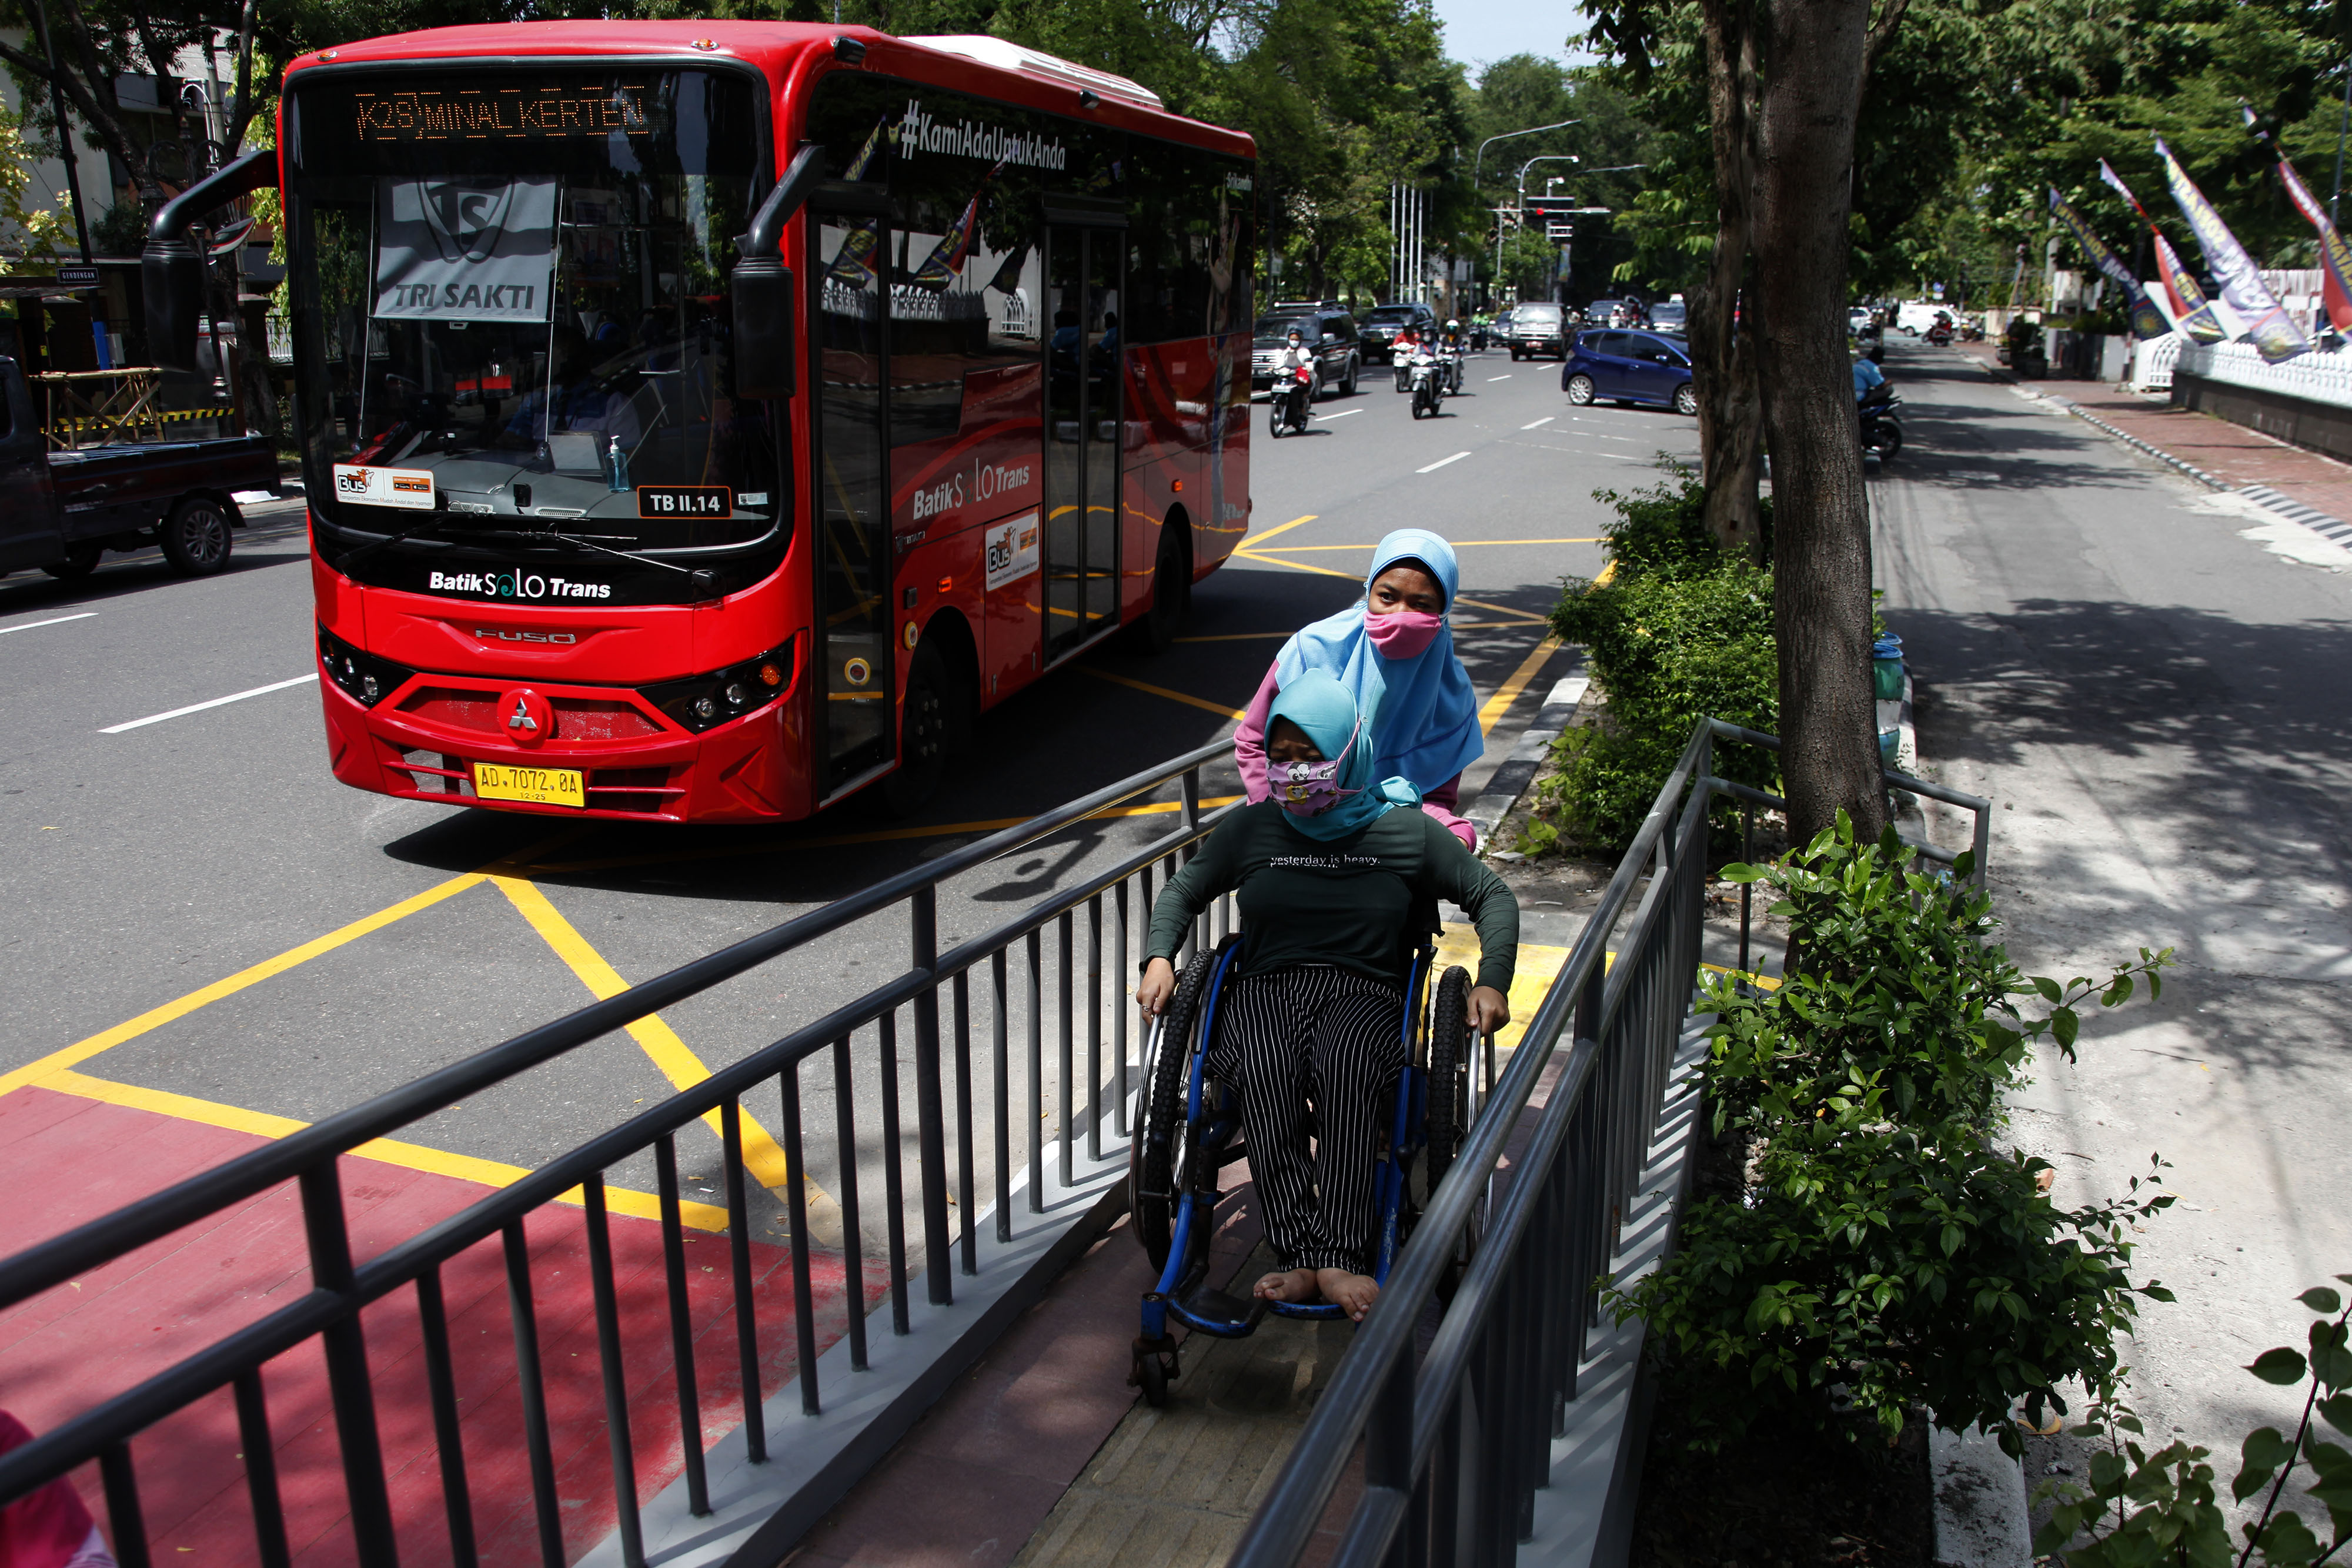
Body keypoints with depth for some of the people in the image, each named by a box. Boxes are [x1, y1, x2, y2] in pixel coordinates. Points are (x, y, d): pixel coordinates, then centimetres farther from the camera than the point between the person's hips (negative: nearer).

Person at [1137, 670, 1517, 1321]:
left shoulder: (1405, 832, 8)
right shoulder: (1253, 828, 13)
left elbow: (1492, 896, 14)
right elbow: (1183, 889, 24)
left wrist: (1492, 983, -2)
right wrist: (1159, 959, 4)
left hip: (1364, 992, -1)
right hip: (1265, 989, 1)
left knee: (1345, 1067, -39)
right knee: (1264, 1069, -36)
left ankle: (1340, 1259, -44)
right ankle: (1300, 1255, -41)